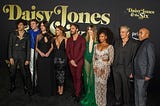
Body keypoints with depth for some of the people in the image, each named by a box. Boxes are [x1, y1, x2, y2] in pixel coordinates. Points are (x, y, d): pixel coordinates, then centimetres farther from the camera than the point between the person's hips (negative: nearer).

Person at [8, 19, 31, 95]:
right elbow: (10, 46, 0)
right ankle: (12, 86, 30)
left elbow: (28, 48, 3)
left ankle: (26, 87, 19)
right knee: (12, 72, 9)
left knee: (24, 73, 3)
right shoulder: (13, 34, 1)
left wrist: (27, 59, -2)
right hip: (14, 56, 1)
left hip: (23, 56, 0)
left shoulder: (27, 35, 2)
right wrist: (10, 57, -6)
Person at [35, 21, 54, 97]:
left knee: (48, 74, 3)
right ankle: (41, 91, 14)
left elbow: (52, 46, 8)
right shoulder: (38, 36, 5)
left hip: (48, 57, 0)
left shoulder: (50, 36, 6)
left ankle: (48, 91, 15)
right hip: (40, 57, 0)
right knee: (41, 74, 2)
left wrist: (48, 52, -9)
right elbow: (36, 47, 7)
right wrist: (40, 52, -10)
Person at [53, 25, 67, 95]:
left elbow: (66, 49, -3)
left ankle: (61, 89, 9)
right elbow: (53, 49, 14)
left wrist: (65, 57, -4)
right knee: (57, 74, 9)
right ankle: (58, 89, 20)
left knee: (61, 74, -1)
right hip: (55, 58, 5)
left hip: (62, 58, -4)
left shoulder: (65, 39, -4)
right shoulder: (54, 39, 9)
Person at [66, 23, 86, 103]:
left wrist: (75, 60, -13)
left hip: (79, 61, -4)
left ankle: (77, 95, 3)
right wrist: (71, 60, -6)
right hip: (71, 62, 4)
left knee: (78, 78, -2)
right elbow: (67, 51, 7)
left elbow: (82, 51, -9)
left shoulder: (82, 39, -4)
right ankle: (75, 91, 22)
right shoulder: (69, 40, 11)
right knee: (74, 77, 10)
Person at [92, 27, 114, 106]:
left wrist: (104, 68, -12)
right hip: (96, 67, 4)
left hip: (105, 67, -4)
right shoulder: (96, 46, 10)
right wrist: (94, 66, -1)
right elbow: (94, 57, 11)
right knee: (97, 84, 7)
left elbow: (111, 59, -6)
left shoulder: (110, 47, -4)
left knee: (102, 84, -2)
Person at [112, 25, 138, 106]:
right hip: (116, 68, 4)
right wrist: (113, 66, 3)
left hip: (126, 69, -4)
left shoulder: (133, 43, -7)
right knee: (117, 86, 12)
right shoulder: (117, 42, 8)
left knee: (125, 87, 7)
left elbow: (134, 58, -8)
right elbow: (114, 55, 10)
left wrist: (132, 71, -11)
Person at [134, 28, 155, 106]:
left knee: (141, 94, -1)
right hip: (137, 74, 9)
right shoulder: (141, 45, 15)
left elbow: (151, 61, -16)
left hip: (143, 76, -9)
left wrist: (148, 75, -17)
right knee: (137, 94, 15)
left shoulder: (149, 45, -12)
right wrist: (134, 73, 14)